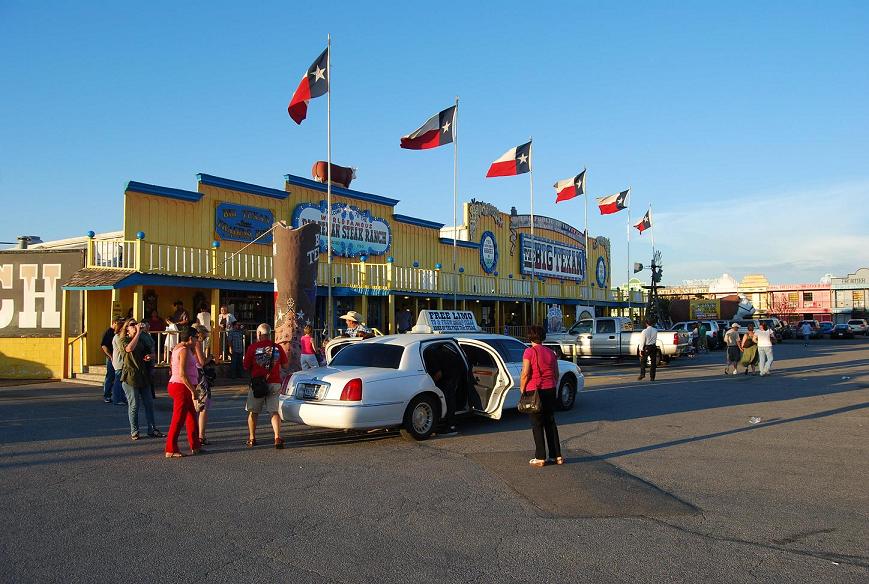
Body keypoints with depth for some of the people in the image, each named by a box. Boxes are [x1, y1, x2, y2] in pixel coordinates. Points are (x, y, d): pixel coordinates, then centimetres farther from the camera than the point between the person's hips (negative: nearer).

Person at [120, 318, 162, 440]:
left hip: (143, 375, 6)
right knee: (134, 405, -2)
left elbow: (148, 352, 29)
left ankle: (152, 430, 11)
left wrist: (148, 356, 5)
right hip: (130, 376, -6)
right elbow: (129, 348, -26)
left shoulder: (141, 340, 16)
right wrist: (138, 332, -24)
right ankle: (134, 432, 10)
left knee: (149, 403, 5)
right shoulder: (124, 340, -3)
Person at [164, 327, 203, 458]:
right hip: (181, 387, -10)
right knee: (178, 419, -4)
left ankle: (195, 446, 24)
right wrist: (193, 390, -20)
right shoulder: (184, 350, -17)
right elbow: (182, 374, -23)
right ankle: (170, 450, 1)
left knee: (191, 417, 16)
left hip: (180, 387, 10)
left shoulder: (177, 348, 14)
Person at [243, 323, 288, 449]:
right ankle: (277, 438, -4)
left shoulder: (253, 347, -6)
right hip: (274, 383, 2)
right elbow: (285, 364, 9)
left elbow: (246, 366, -2)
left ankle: (252, 438, 16)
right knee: (274, 411, 7)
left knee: (252, 412, 13)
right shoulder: (277, 348, 0)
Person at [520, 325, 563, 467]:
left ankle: (540, 458, 5)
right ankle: (557, 456, 16)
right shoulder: (550, 352, 7)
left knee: (537, 425, 3)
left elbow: (525, 374, -15)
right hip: (550, 390, 5)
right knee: (550, 423, 14)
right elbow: (556, 374, 11)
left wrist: (522, 390, -4)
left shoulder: (529, 352, -11)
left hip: (534, 391, -5)